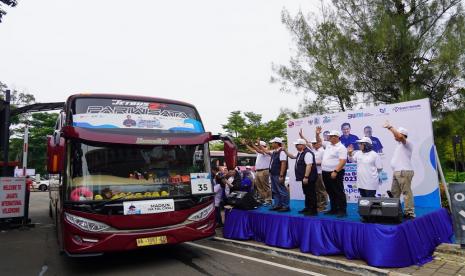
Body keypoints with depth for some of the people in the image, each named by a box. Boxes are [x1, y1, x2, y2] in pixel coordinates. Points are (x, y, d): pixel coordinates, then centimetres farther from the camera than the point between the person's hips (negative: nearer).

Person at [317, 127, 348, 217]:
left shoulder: (341, 147, -12)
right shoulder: (328, 144, 12)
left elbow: (343, 161, -20)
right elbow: (319, 141, 27)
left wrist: (335, 171, -26)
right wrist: (317, 134, 10)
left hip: (335, 173, -8)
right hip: (325, 173, 8)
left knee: (339, 193, -1)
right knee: (331, 192, 14)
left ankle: (342, 210, 5)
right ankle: (334, 209, 23)